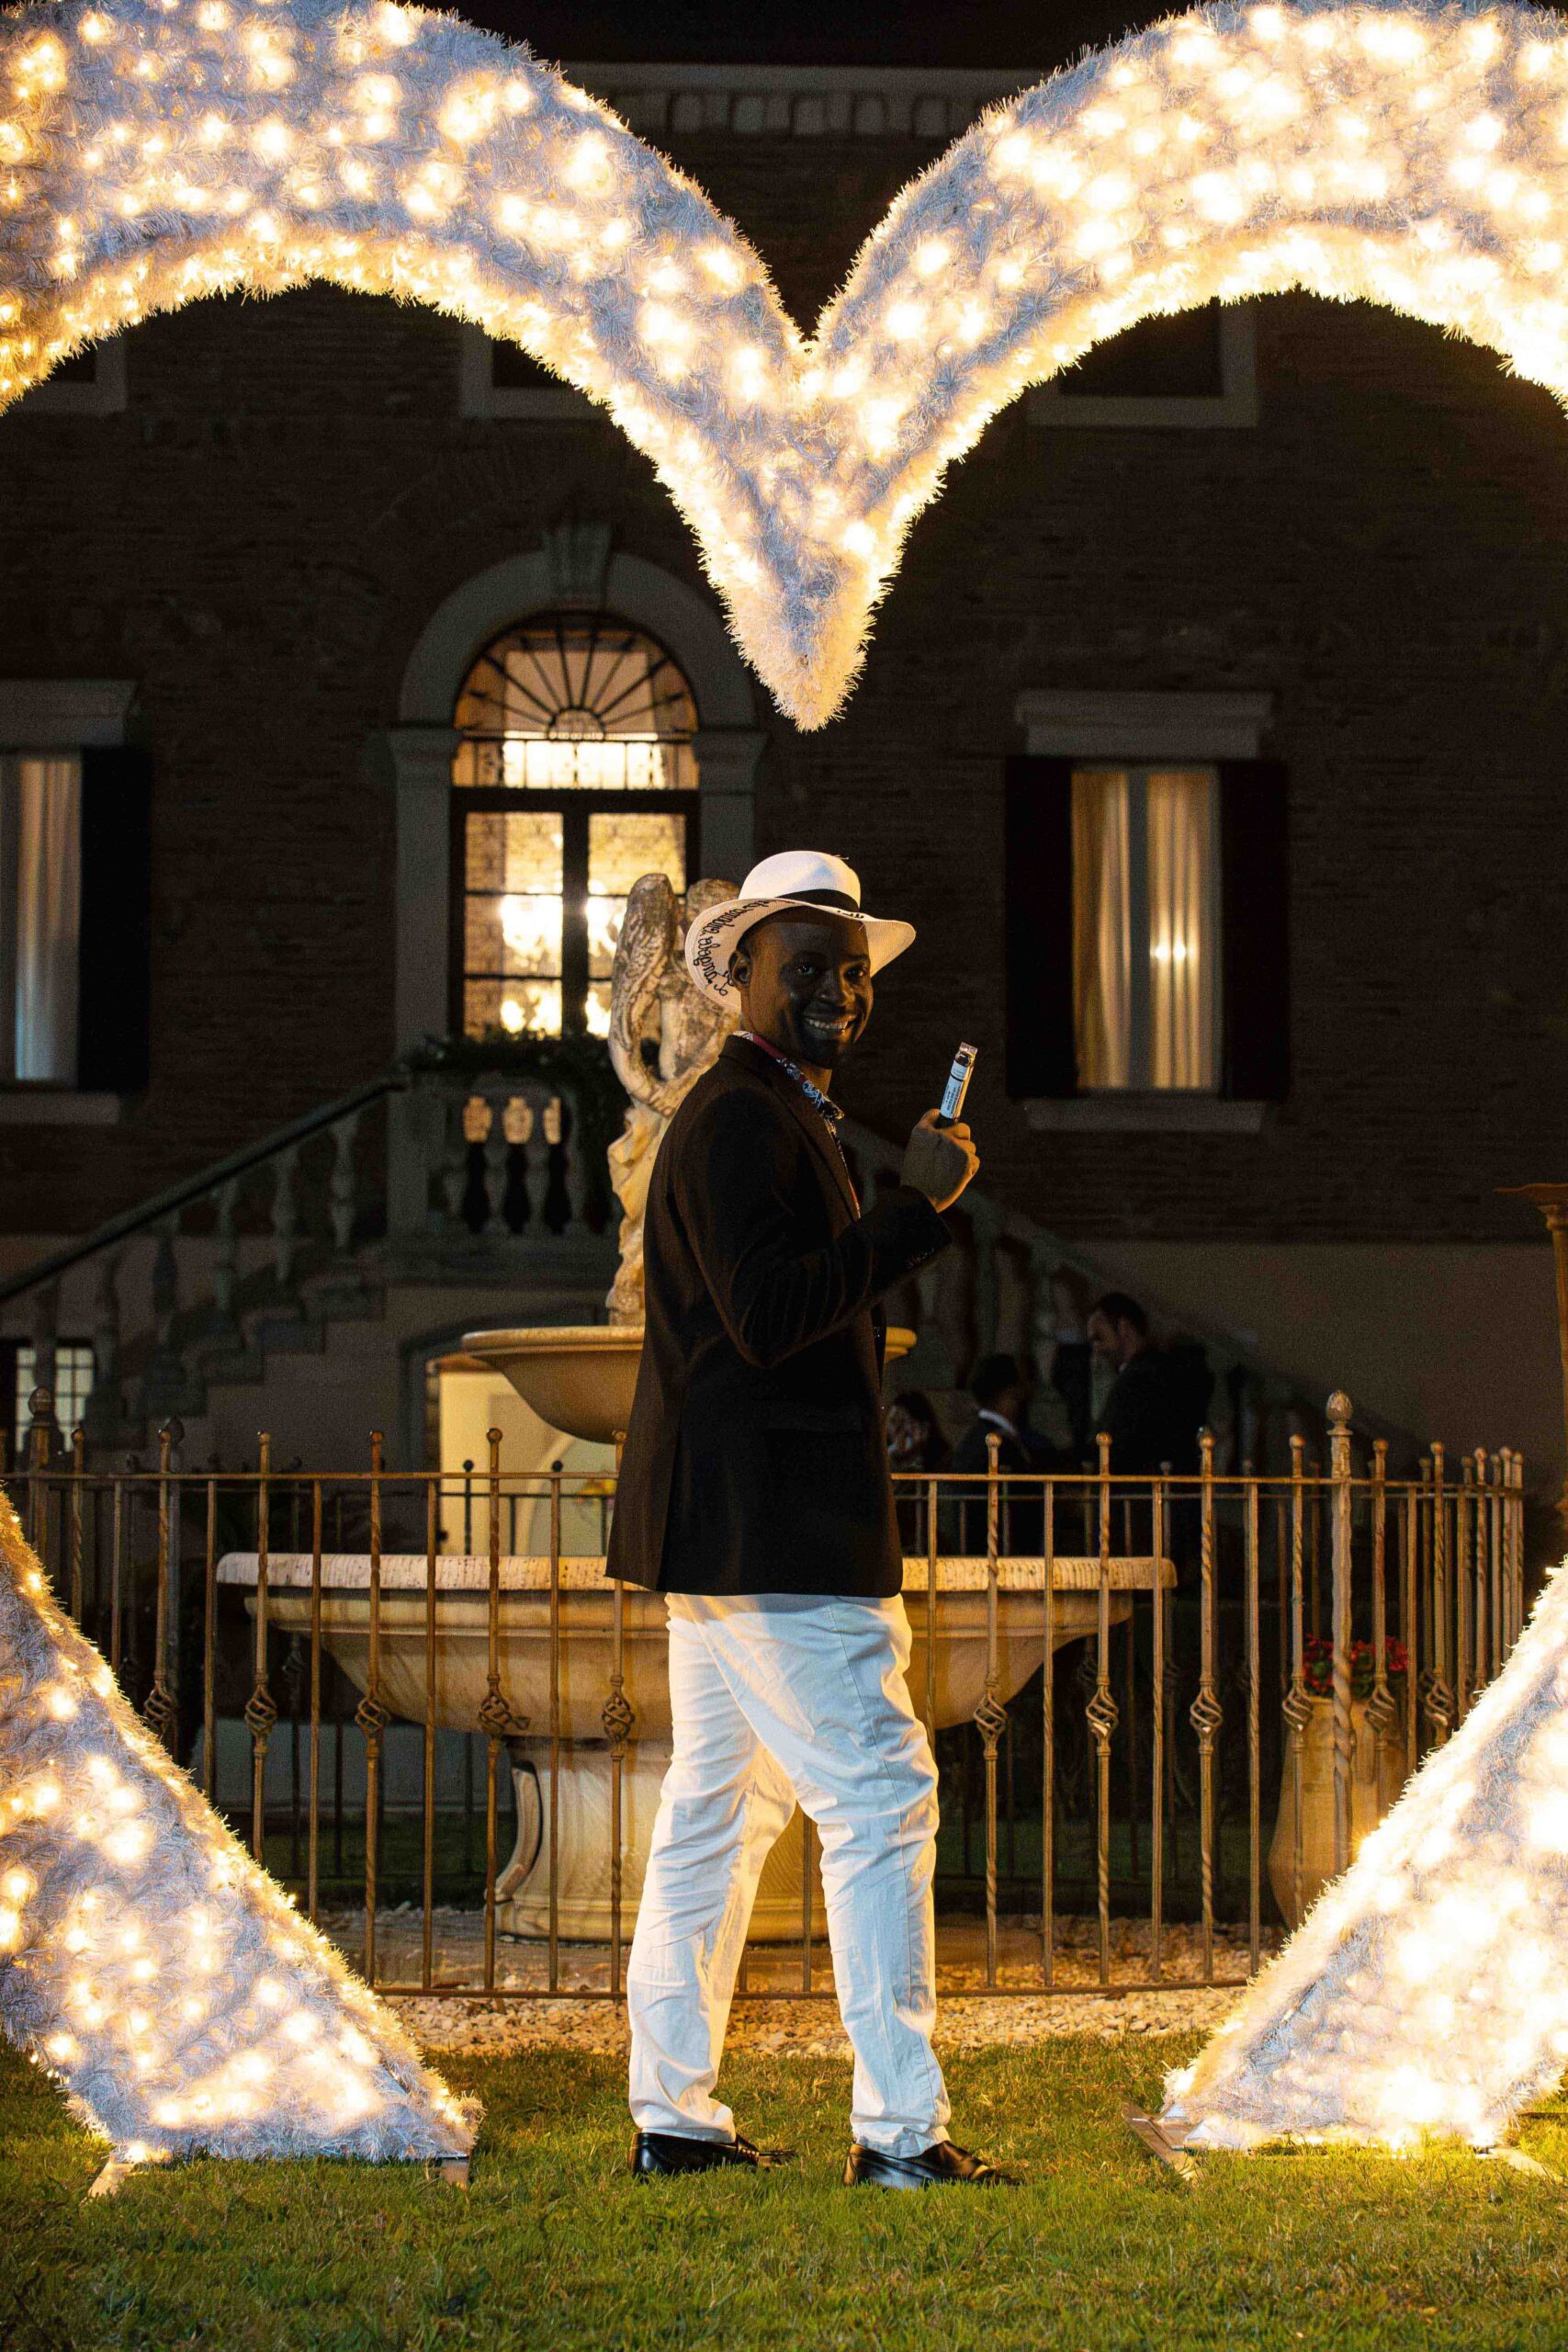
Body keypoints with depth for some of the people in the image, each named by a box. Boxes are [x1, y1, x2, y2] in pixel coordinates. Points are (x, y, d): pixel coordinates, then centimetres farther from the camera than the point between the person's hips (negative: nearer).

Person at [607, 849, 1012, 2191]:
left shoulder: (774, 1118, 21)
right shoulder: (744, 1120, -13)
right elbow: (769, 1312, -24)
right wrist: (917, 1205, -21)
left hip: (728, 1528, 11)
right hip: (774, 1531, -11)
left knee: (718, 1810, 12)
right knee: (880, 1799, -10)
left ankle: (674, 2116, 18)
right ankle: (901, 2129, -8)